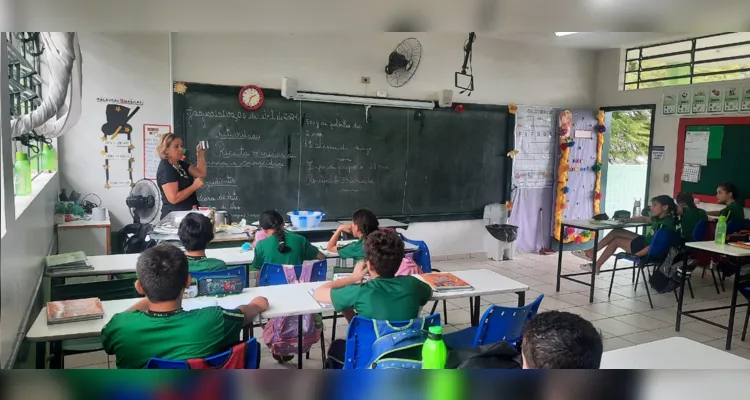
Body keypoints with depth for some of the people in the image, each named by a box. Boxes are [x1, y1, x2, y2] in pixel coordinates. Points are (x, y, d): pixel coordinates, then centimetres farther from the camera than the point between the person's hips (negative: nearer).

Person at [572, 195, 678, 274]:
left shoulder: (666, 224, -25)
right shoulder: (660, 218, 5)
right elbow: (644, 219, 26)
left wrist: (636, 254, -26)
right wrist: (627, 220, 11)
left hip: (649, 251, -10)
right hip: (645, 241, 10)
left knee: (616, 241, -2)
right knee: (616, 232, 8)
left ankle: (596, 266, 12)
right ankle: (591, 252, 10)